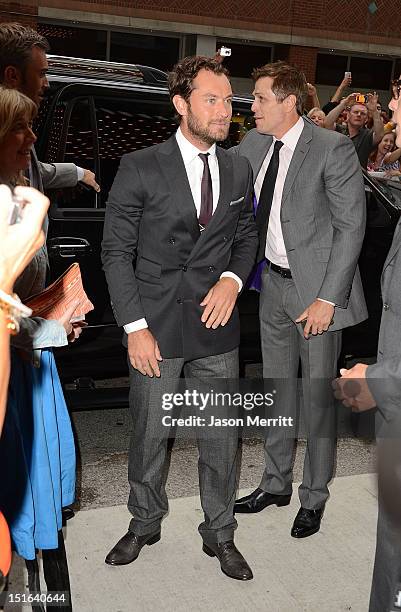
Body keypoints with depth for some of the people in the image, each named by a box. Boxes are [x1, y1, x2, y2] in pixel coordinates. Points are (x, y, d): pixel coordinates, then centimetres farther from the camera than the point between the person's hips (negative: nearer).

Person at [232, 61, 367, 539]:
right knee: (278, 389, 16)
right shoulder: (251, 145, 3)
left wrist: (327, 298, -18)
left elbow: (351, 226, -14)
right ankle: (276, 483, 33)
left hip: (317, 289, -5)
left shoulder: (333, 149, -13)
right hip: (273, 284, 6)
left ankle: (314, 497, 25)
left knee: (316, 396, 6)